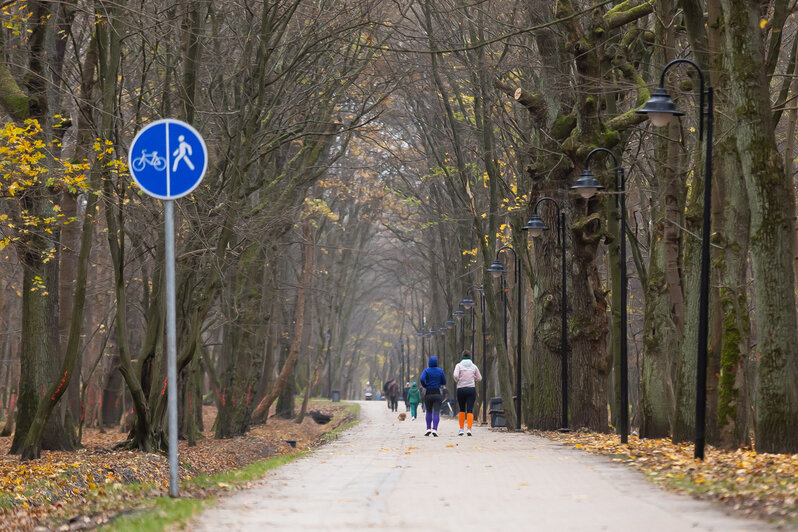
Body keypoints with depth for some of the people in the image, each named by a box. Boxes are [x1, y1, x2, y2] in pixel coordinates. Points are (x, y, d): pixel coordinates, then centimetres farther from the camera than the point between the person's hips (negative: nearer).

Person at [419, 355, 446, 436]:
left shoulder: (426, 371, -2)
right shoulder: (440, 371, 1)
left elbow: (422, 379, -18)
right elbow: (444, 383, 6)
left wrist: (425, 386, 2)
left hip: (428, 393, 0)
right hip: (437, 393, 0)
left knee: (429, 412, 18)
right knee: (436, 412, -5)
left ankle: (428, 429, 10)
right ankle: (434, 429, -22)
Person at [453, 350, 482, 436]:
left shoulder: (459, 365, -3)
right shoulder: (474, 366, 4)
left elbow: (455, 375, -17)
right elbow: (479, 378, 10)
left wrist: (457, 381, 3)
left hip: (461, 389, 0)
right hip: (471, 389, 0)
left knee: (462, 410, 16)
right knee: (470, 410, -4)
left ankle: (461, 429, 14)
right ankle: (469, 429, -20)